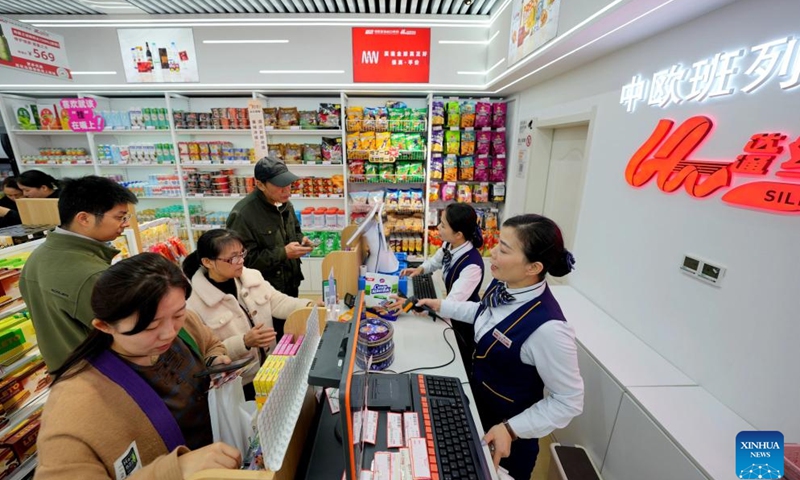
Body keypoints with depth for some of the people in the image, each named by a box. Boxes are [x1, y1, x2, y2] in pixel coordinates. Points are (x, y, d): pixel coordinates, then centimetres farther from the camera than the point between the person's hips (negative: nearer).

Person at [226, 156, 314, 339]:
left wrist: (301, 239, -5)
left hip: (291, 285, 7)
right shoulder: (242, 215, -24)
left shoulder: (284, 204, 2)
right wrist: (283, 253, -26)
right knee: (276, 339, 11)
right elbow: (245, 259, -23)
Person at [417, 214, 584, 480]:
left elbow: (569, 401, -23)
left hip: (507, 426, -6)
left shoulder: (547, 328, -38)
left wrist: (512, 429, -24)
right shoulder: (502, 285, -15)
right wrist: (441, 306, 9)